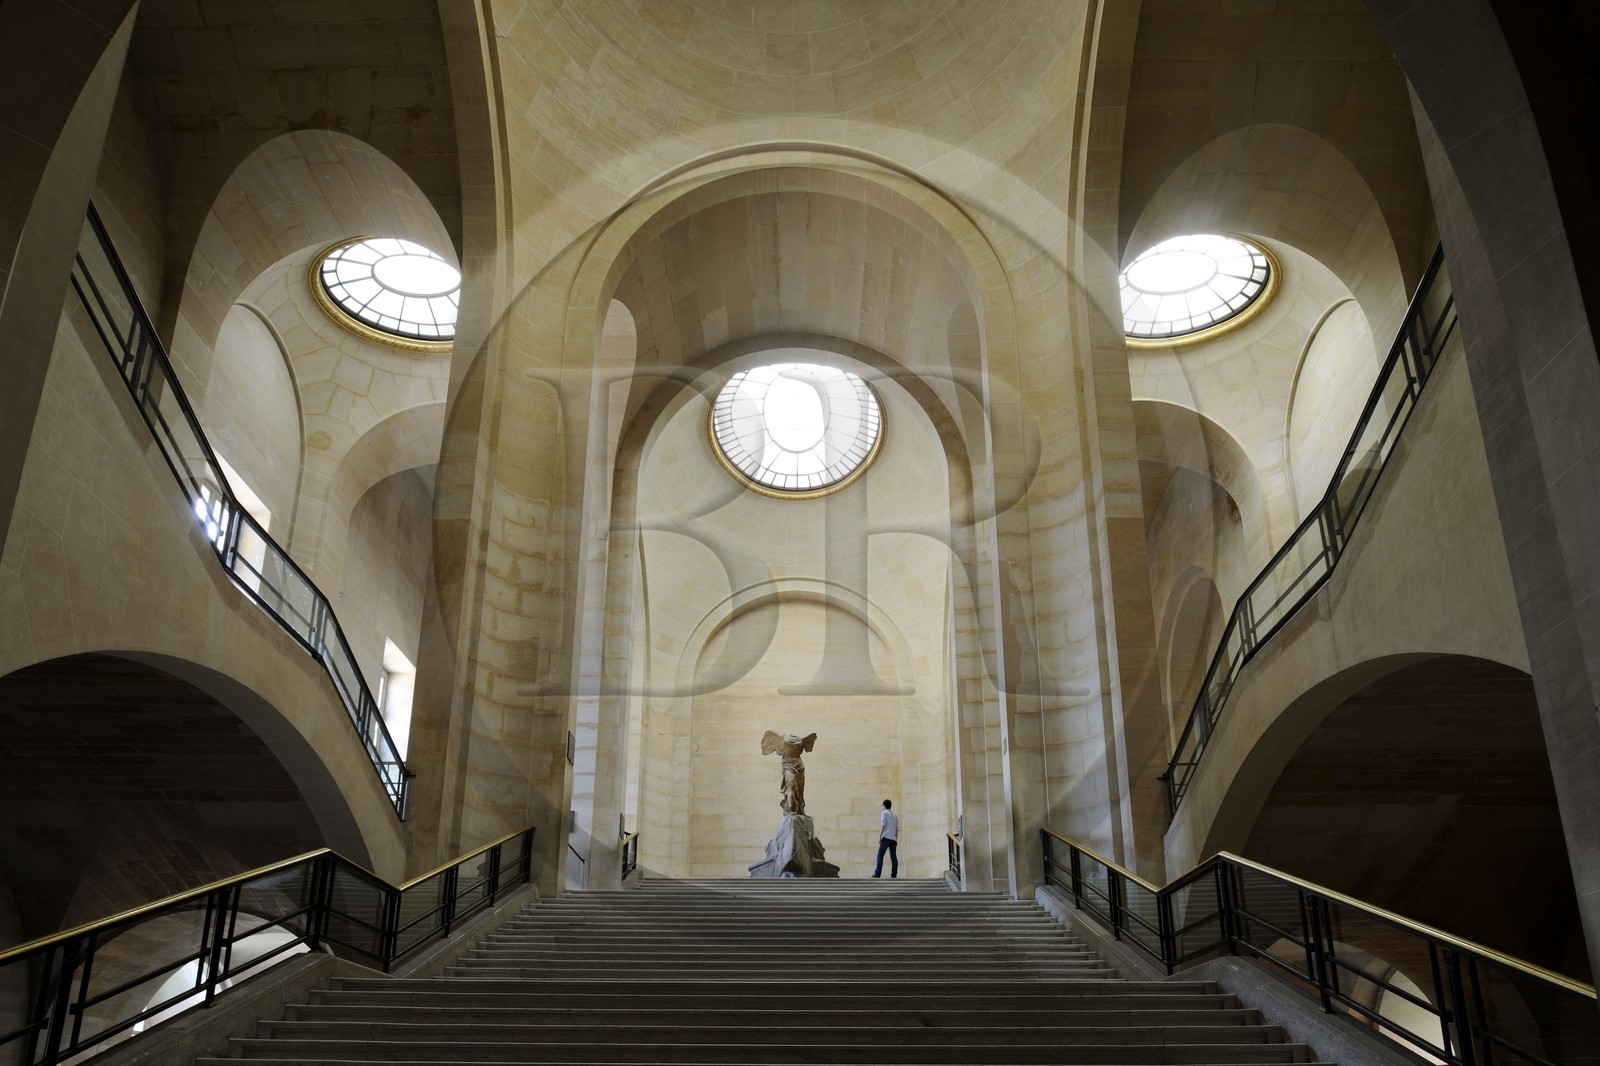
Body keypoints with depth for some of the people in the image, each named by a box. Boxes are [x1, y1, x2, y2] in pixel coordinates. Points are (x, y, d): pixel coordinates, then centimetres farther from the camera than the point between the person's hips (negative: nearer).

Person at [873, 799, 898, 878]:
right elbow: (897, 829, 16)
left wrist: (879, 837, -7)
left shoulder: (884, 813, 1)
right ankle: (894, 874, -3)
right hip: (893, 839, 6)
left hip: (886, 837, -6)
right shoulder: (895, 815, 18)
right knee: (893, 857, 3)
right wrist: (896, 840, 19)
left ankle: (877, 874, -15)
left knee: (880, 856, -7)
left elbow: (883, 826, -8)